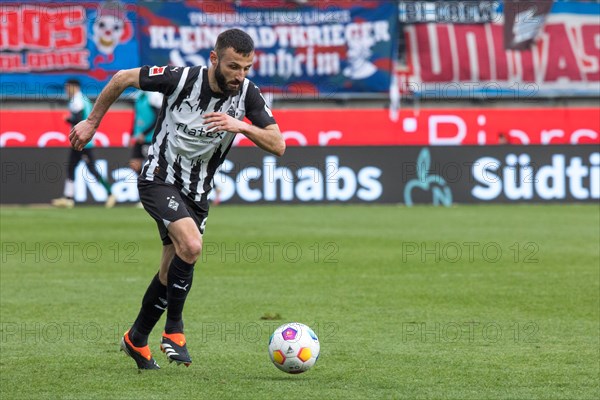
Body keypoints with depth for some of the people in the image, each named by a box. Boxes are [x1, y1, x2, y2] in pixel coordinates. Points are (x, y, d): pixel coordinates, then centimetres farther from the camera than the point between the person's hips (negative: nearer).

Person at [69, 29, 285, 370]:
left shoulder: (248, 94, -12)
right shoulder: (181, 78, -21)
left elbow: (278, 145, -14)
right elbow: (123, 78, -6)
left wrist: (242, 126, -32)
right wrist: (92, 122, 2)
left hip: (197, 192, 5)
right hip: (159, 179, -5)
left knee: (172, 272, 12)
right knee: (191, 246, -28)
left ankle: (137, 339, 33)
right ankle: (174, 328, -10)